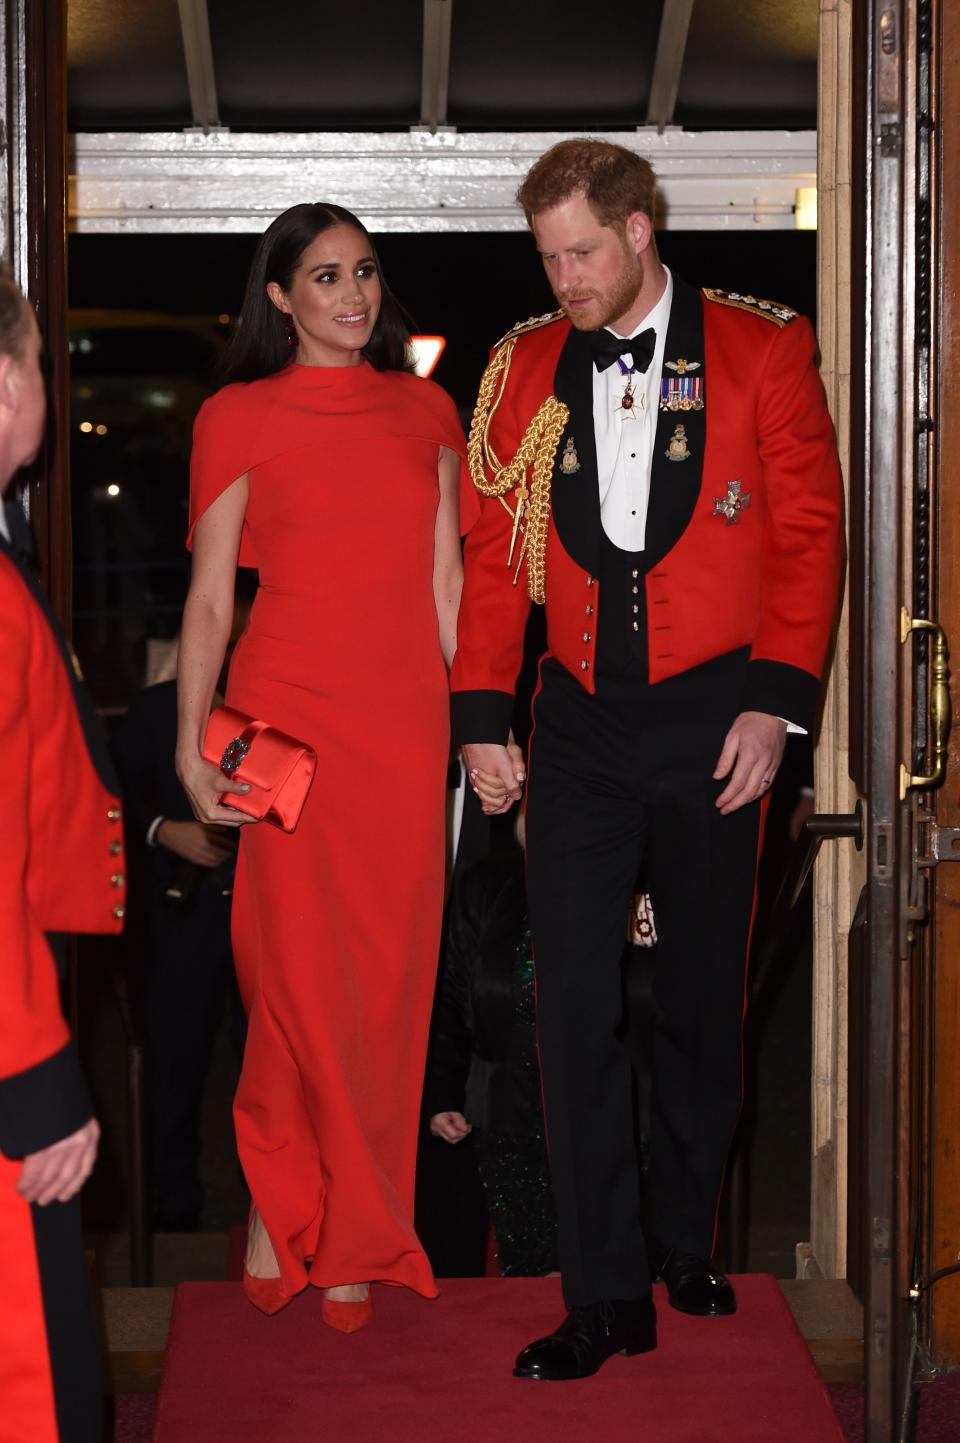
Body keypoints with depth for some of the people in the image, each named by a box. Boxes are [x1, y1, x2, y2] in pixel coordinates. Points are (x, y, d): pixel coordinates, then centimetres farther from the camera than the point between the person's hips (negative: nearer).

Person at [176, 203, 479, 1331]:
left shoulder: (426, 412, 12)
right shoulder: (239, 417, 1)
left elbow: (445, 583, 13)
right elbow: (209, 596, 0)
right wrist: (193, 741, -9)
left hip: (406, 719, 3)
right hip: (290, 715, -3)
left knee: (387, 975, 5)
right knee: (300, 970, -3)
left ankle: (346, 1234, 19)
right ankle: (282, 1207, 18)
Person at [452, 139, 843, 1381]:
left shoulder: (759, 351, -1)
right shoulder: (524, 368, 6)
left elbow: (807, 532, -2)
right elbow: (493, 551, 7)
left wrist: (773, 704, -8)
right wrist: (482, 717, 2)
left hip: (712, 714, -1)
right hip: (582, 722, 2)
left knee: (702, 995, 10)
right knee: (575, 1000, -4)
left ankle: (684, 1244, 28)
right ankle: (606, 1294, 3)